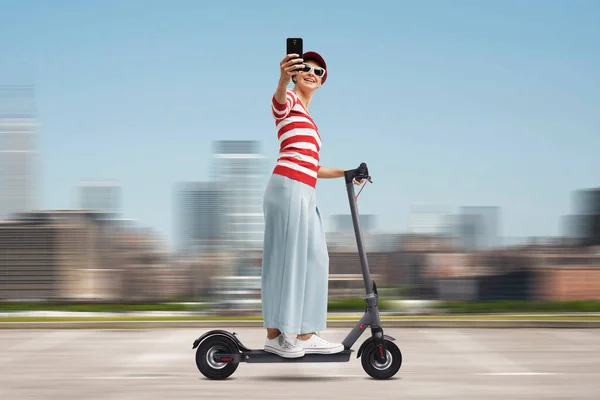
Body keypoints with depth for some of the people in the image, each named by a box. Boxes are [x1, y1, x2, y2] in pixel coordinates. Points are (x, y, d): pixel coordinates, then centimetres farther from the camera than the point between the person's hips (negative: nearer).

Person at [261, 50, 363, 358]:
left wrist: (343, 173, 30)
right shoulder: (290, 100, 2)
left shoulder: (307, 119, 29)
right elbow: (279, 101, -25)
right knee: (285, 259, -9)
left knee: (313, 259, 9)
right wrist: (283, 79, -47)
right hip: (287, 188, -9)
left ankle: (306, 335, 13)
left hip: (305, 194, 9)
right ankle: (274, 335, -6)